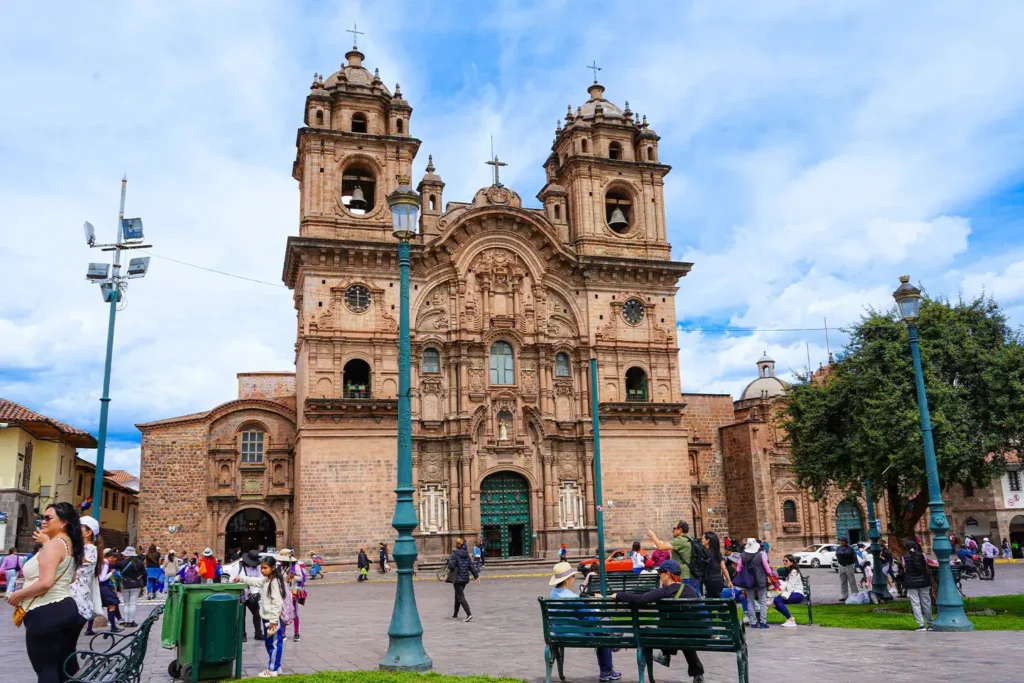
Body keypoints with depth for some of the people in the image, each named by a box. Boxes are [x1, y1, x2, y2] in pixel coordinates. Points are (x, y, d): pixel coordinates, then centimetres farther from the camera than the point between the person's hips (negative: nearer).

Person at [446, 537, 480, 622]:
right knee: (457, 595, 20)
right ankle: (455, 614, 30)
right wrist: (476, 576, 10)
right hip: (465, 578, 7)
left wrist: (449, 561, 3)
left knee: (460, 597, -6)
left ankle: (469, 614, -21)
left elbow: (451, 566, -19)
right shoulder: (466, 554, 7)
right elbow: (471, 566, 7)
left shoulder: (454, 554, -12)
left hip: (458, 579, -7)